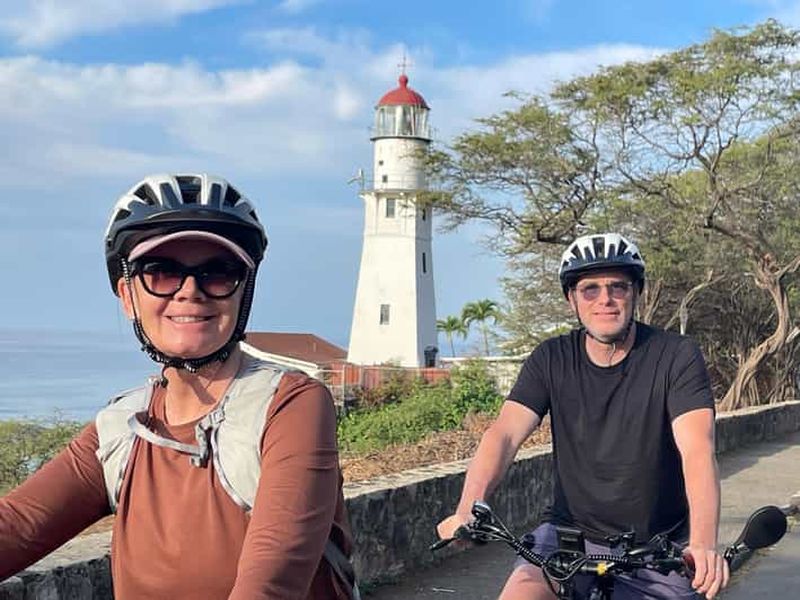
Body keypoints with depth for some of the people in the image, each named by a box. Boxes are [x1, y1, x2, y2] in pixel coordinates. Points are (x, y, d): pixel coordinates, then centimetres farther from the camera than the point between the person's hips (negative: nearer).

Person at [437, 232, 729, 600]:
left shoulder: (677, 358, -10)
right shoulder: (551, 360, -3)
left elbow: (697, 450, -23)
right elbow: (503, 434, -15)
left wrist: (703, 545, -41)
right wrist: (467, 511, -33)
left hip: (660, 549, 0)